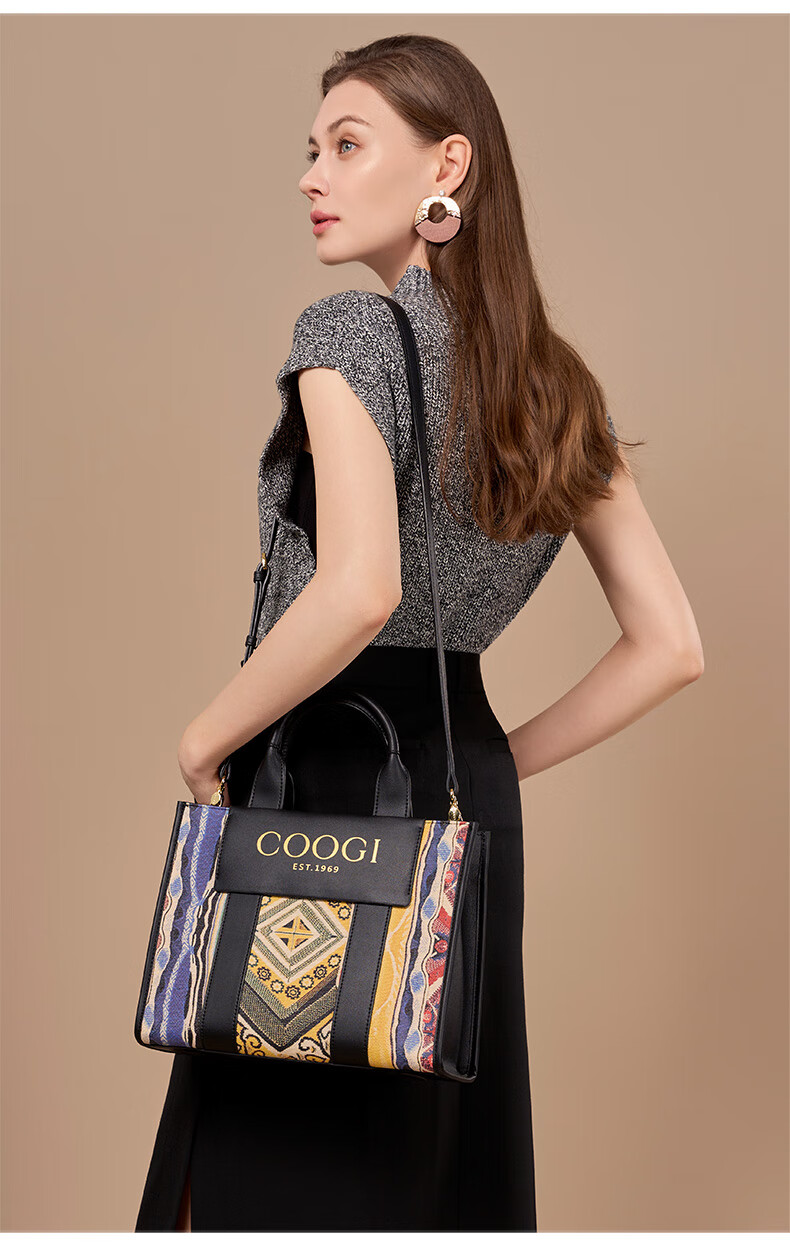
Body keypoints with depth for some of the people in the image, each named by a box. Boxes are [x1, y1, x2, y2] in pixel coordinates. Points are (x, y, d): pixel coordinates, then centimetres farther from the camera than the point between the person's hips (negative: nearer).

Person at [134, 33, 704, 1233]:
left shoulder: (352, 333, -11)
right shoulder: (559, 385, 10)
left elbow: (356, 591, -28)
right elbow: (670, 647, 8)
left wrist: (206, 738, -13)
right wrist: (493, 762, 12)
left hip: (321, 777, -7)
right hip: (467, 793, 8)